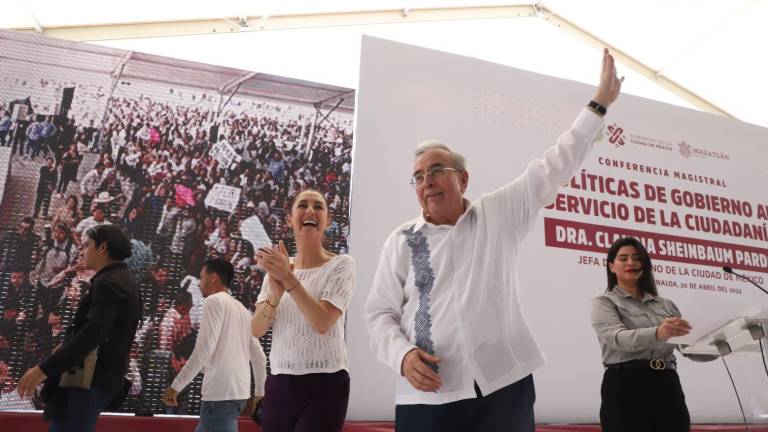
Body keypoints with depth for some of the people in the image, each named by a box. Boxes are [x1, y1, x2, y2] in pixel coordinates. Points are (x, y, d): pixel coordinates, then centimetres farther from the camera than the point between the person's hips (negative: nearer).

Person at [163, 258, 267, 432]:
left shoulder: (215, 301, -4)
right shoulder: (242, 309, 19)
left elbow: (204, 348, -15)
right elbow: (259, 356, 17)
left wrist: (176, 386, -11)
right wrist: (259, 392, 25)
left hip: (221, 392, -9)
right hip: (238, 390, 9)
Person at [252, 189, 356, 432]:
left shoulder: (341, 264, -5)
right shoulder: (278, 267, 8)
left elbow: (322, 323, -17)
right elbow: (256, 330, 0)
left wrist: (289, 278, -19)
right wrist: (276, 294, -18)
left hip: (323, 384, -4)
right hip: (278, 383, 4)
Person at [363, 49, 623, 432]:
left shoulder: (499, 215, 6)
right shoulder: (402, 240, 5)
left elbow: (553, 169, 7)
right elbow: (379, 312, 5)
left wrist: (599, 104, 8)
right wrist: (402, 355, -13)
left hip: (504, 385, 1)